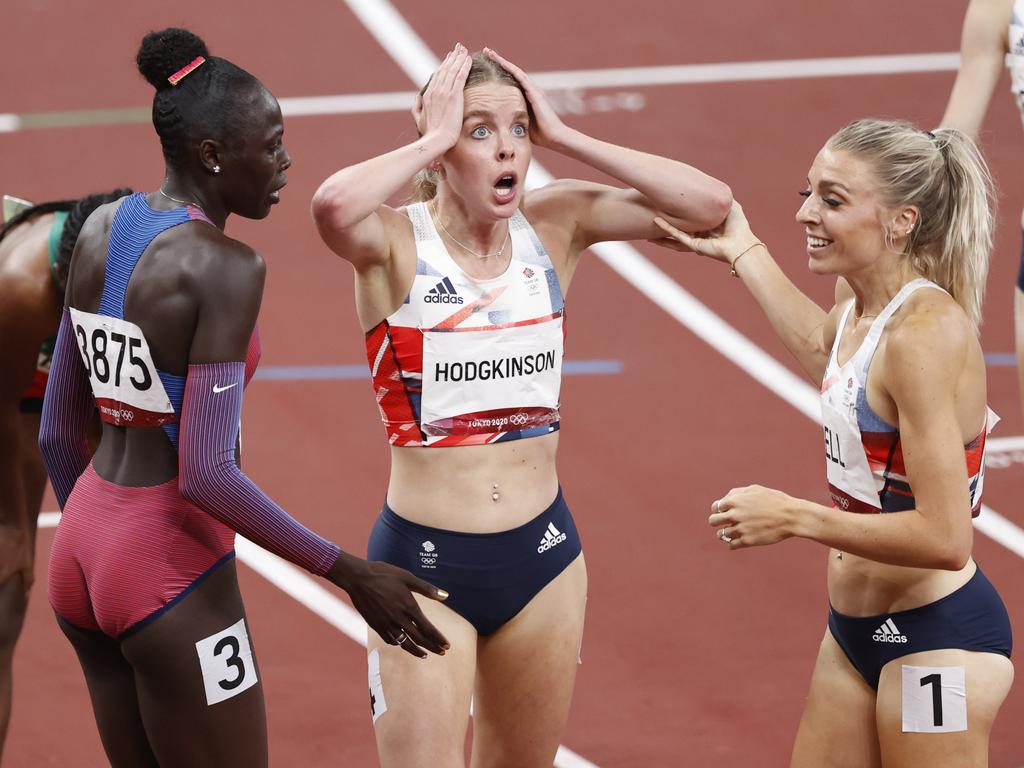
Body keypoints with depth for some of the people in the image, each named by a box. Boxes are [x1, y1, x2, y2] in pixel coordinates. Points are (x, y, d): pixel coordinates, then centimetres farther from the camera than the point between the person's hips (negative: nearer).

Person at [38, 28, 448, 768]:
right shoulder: (226, 267, -19)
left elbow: (57, 431, 11)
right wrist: (351, 574, -17)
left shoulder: (100, 231, 5)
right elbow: (206, 475, -23)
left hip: (83, 548, 8)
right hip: (172, 575, -8)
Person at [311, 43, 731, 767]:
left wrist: (564, 137, -11)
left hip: (542, 552, 4)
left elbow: (709, 204, -8)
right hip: (425, 567, -4)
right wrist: (434, 139, -21)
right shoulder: (396, 241, -12)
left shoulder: (554, 225, 0)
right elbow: (334, 205, -36)